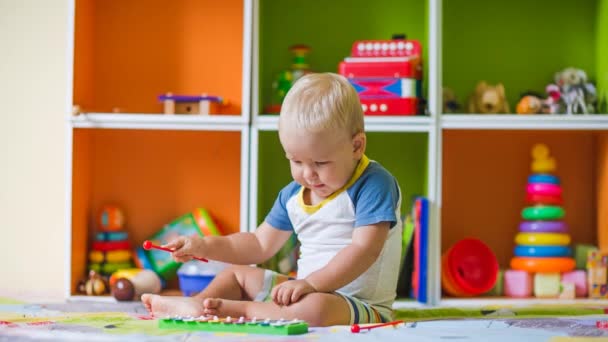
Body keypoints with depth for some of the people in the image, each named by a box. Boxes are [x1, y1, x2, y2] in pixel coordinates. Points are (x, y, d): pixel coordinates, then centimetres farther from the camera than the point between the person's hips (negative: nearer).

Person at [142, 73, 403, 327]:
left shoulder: (374, 185, -15)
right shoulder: (293, 194, 9)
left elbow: (364, 250, -25)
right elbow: (261, 245, 17)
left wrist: (311, 283, -33)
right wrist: (205, 246, 4)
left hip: (360, 305, -8)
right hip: (307, 290, 8)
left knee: (317, 308, -42)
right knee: (235, 275, 17)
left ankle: (234, 309, -26)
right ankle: (198, 304, -12)